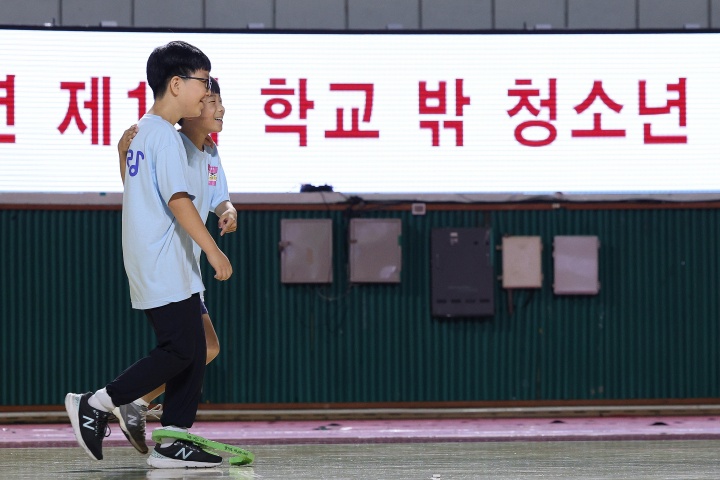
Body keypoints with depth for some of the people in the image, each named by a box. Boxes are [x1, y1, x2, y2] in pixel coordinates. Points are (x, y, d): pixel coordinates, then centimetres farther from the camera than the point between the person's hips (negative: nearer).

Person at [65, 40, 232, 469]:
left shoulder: (144, 131, 18)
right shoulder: (166, 135, -14)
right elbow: (179, 201, -21)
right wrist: (214, 252, -18)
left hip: (153, 268, 10)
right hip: (165, 269, -10)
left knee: (193, 352, 7)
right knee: (180, 352, -9)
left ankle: (174, 441, 5)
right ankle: (96, 405, -4)